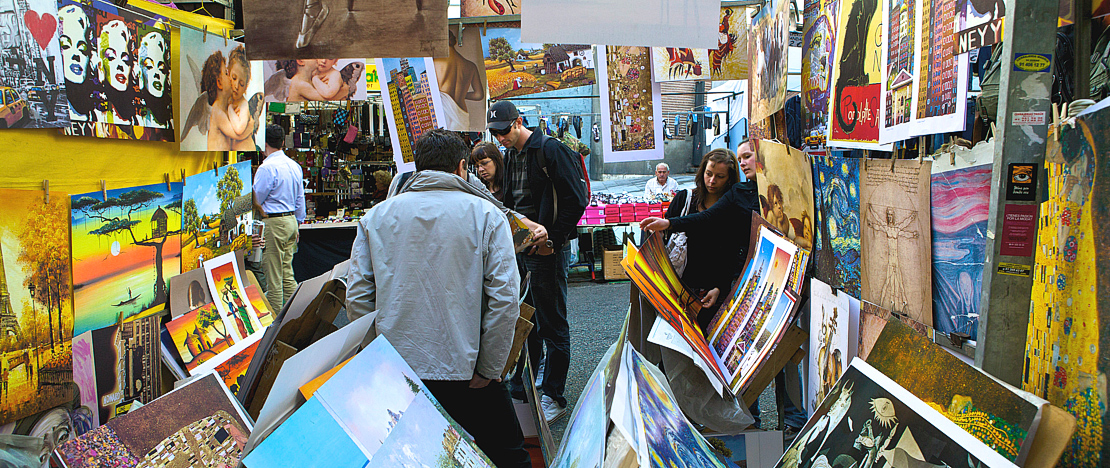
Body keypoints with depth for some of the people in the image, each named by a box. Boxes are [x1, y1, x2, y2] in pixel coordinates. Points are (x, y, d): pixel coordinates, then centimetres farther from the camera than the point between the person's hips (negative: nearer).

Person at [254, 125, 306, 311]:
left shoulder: (267, 168, -15)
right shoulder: (295, 165, 10)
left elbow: (256, 200, -11)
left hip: (273, 223, -8)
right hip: (291, 220, 8)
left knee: (273, 275, -1)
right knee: (287, 272, 13)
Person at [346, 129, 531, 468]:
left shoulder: (375, 216, 6)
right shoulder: (486, 215, -2)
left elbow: (357, 297, 2)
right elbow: (505, 298, -10)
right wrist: (489, 370, -4)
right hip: (464, 369, -3)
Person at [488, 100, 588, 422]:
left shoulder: (551, 150, -12)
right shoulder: (509, 156, 12)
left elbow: (576, 201, -16)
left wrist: (551, 240, -16)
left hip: (548, 251, -8)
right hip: (520, 250, 8)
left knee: (552, 325, 1)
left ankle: (553, 398, 10)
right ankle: (521, 389, 27)